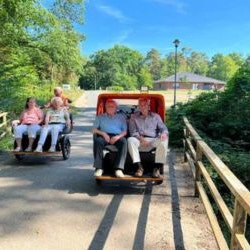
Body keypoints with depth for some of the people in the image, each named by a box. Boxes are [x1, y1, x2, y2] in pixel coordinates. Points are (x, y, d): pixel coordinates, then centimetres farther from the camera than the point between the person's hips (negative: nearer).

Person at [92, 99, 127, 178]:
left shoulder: (121, 117, 26)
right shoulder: (100, 117, 27)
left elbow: (125, 131, 14)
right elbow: (94, 130, 15)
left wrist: (118, 136, -9)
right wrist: (103, 133, -6)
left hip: (117, 136, 0)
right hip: (104, 136, 0)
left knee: (124, 142, -35)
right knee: (98, 141, -35)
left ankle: (119, 169, -40)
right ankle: (99, 168, -33)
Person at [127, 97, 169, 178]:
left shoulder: (156, 116, 19)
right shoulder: (134, 117, 17)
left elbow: (163, 127, 10)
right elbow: (132, 131, 5)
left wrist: (164, 133, -16)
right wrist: (140, 138, -14)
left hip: (153, 140, 0)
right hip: (139, 139, 0)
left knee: (164, 141, -31)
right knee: (130, 140, -33)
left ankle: (157, 168, -25)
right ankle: (139, 167, -30)